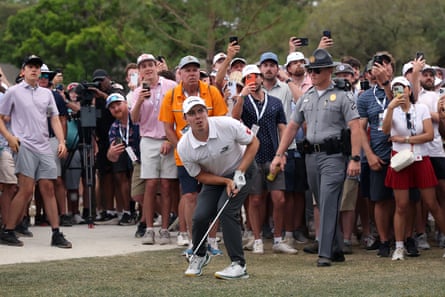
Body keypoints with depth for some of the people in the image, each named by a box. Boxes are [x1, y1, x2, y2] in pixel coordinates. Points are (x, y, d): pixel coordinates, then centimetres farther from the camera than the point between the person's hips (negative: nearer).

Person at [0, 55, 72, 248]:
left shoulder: (46, 93, 16)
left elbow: (55, 119, 15)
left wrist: (61, 141, 2)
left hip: (44, 147, 5)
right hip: (24, 145, -5)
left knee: (48, 189, 2)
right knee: (26, 190, -12)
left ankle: (56, 234, 3)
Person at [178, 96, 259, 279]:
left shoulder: (228, 125, -28)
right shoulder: (184, 147, -21)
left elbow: (253, 143, -14)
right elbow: (199, 175, -7)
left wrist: (239, 173, -20)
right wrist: (226, 182, -20)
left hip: (241, 169, -3)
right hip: (213, 177, 3)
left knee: (226, 210, -23)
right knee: (200, 215, -13)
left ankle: (239, 265, -17)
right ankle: (199, 256, 18)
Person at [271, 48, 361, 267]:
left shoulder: (342, 96, -2)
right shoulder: (306, 98, 16)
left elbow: (355, 127, -9)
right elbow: (292, 126, 19)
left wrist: (355, 158, -17)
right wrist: (279, 154, 12)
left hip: (333, 155, -6)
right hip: (311, 156, 7)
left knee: (328, 203, -13)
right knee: (323, 204, 10)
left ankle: (325, 253, -15)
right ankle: (337, 250, 19)